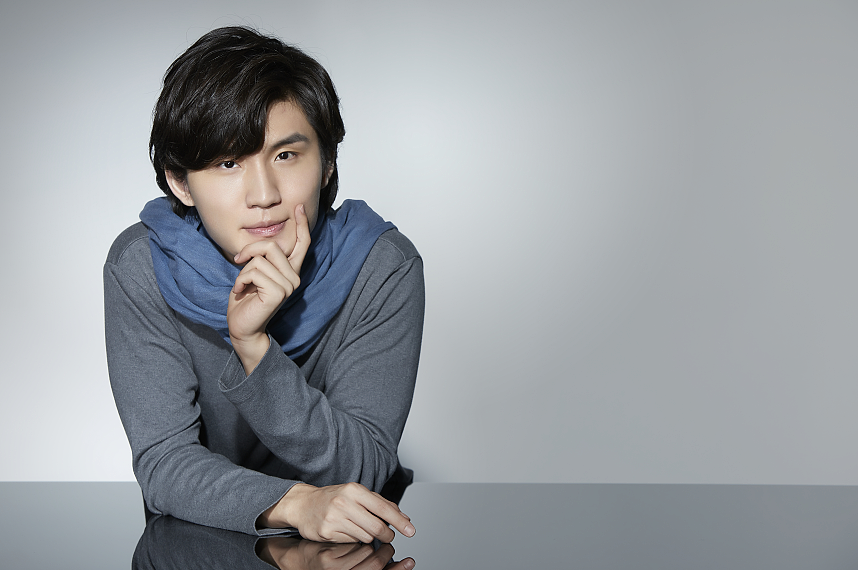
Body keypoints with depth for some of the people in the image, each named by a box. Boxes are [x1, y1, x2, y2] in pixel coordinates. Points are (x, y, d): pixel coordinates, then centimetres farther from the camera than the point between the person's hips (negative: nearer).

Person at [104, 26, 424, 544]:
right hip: (205, 526, 0)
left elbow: (366, 469, -18)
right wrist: (294, 503, -36)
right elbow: (164, 462, -17)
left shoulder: (385, 267, -15)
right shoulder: (140, 269, -13)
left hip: (352, 538, 1)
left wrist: (253, 346, -31)